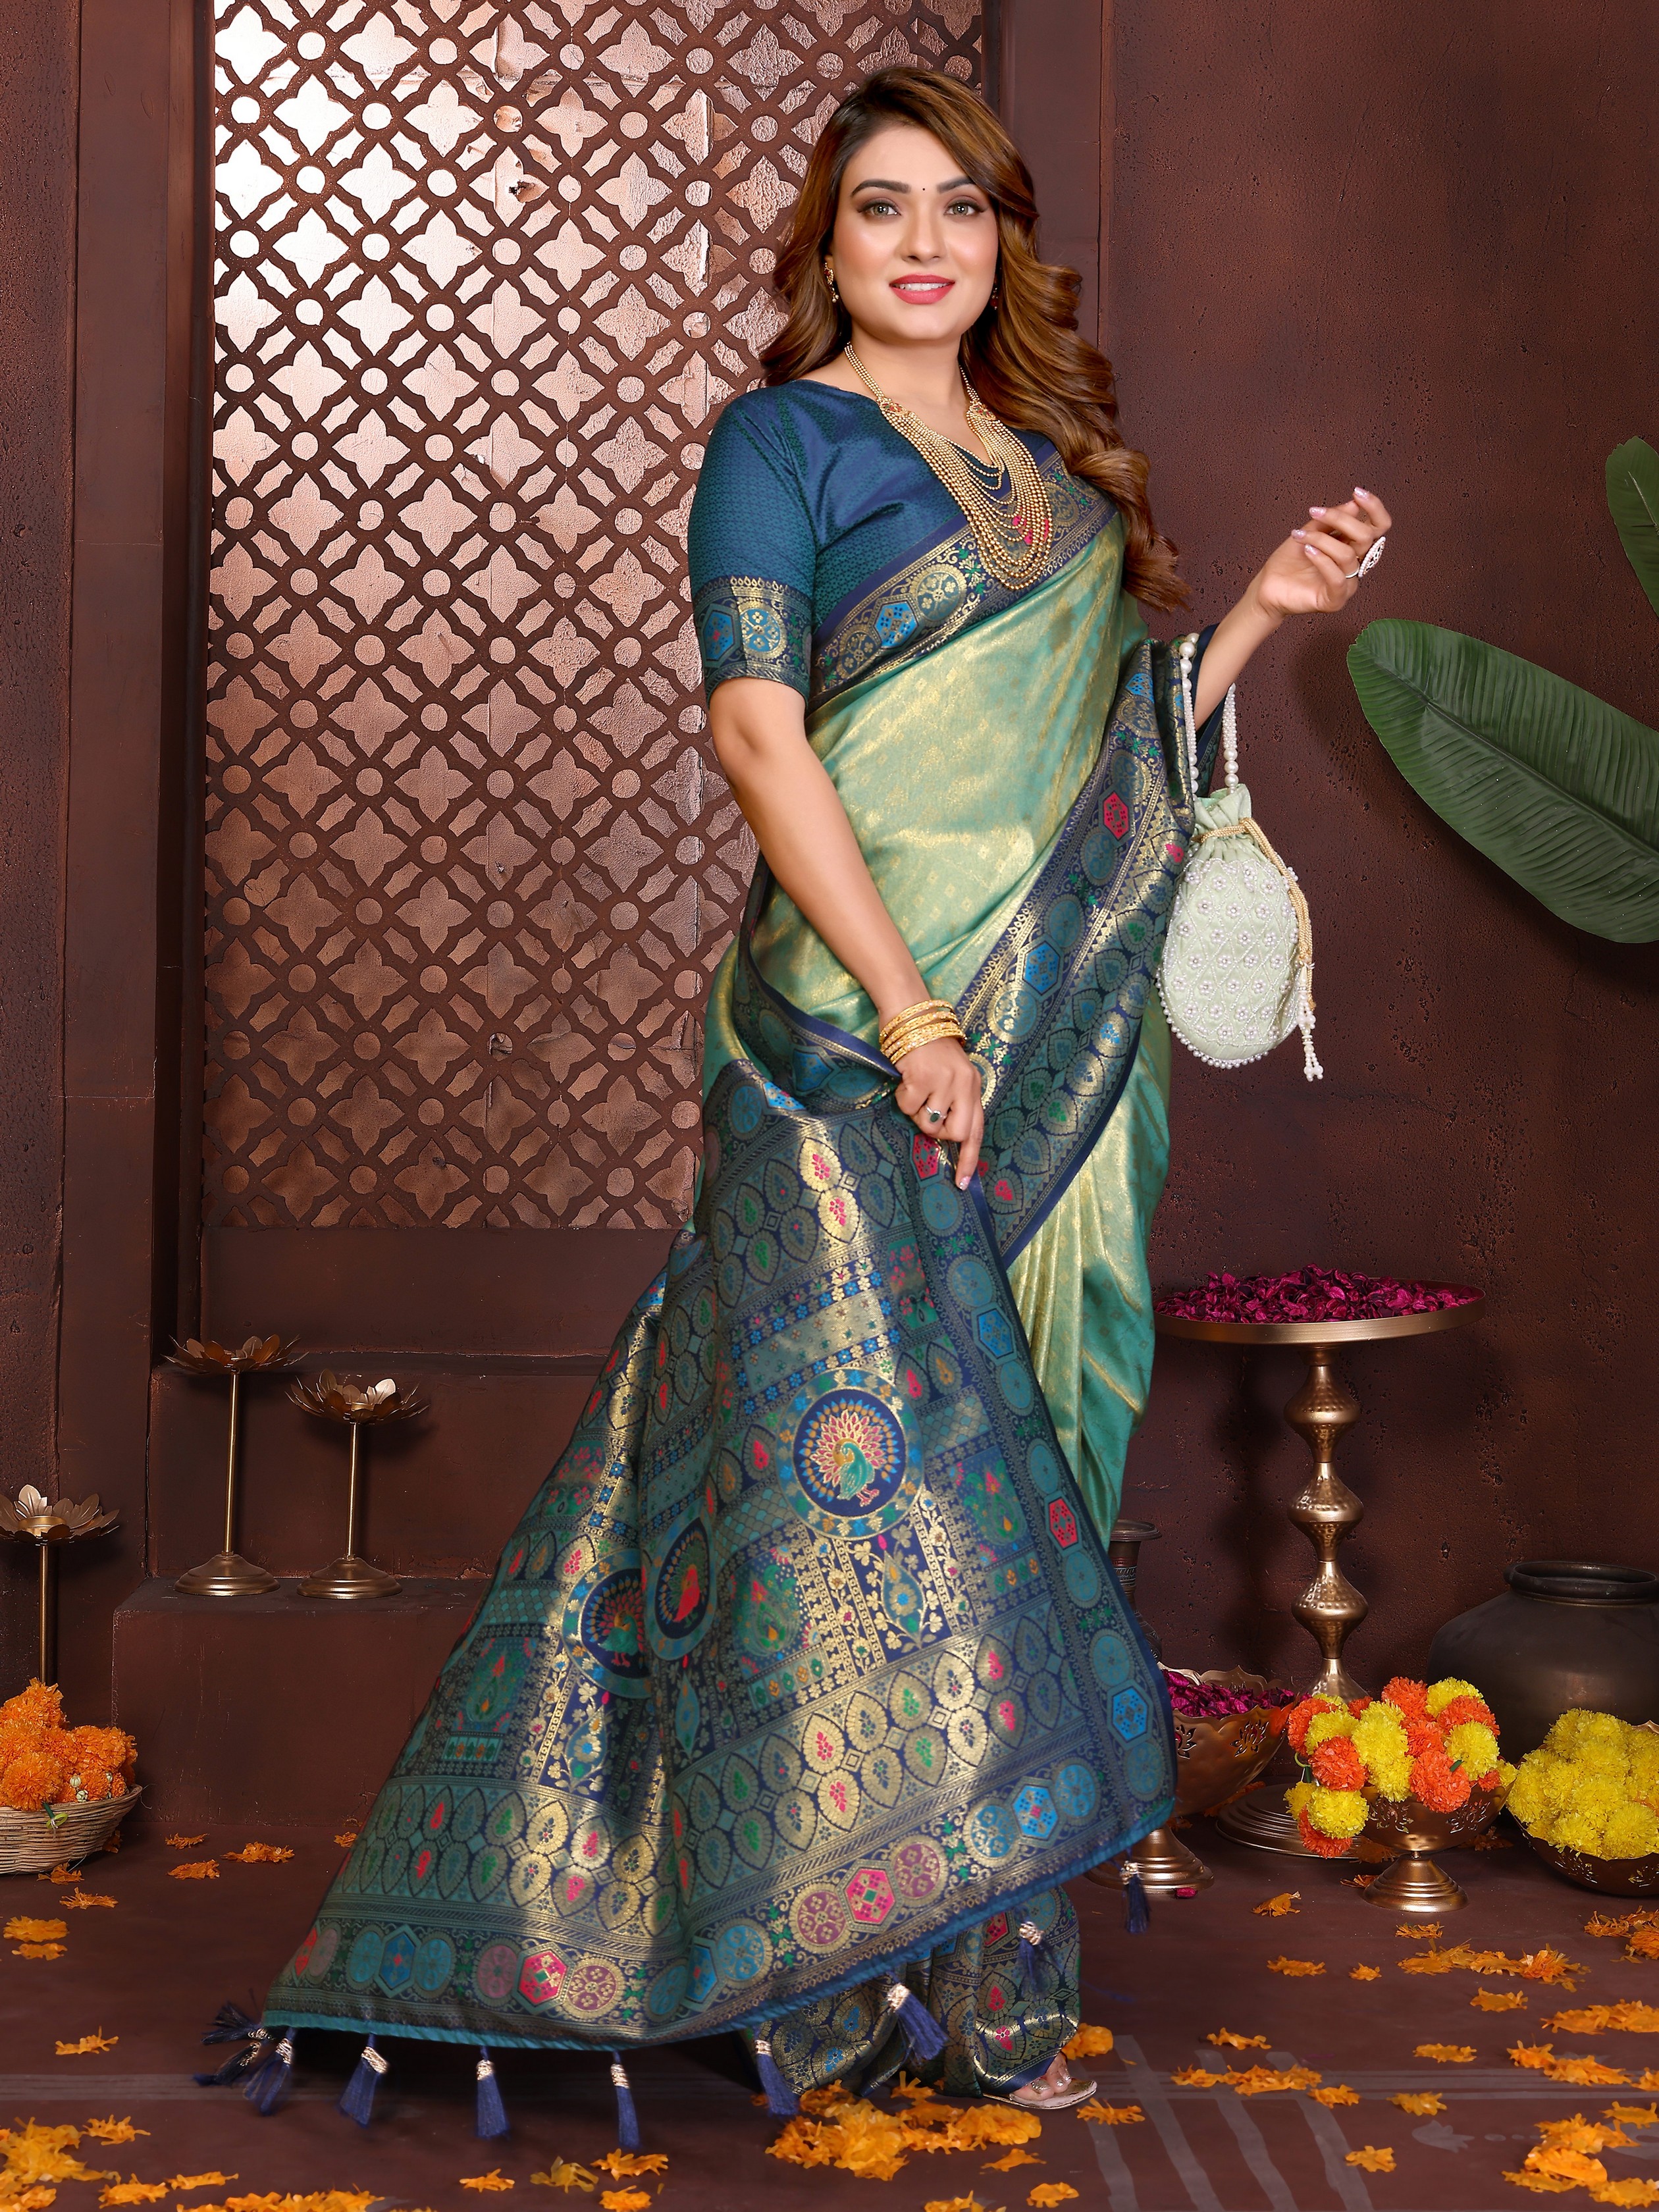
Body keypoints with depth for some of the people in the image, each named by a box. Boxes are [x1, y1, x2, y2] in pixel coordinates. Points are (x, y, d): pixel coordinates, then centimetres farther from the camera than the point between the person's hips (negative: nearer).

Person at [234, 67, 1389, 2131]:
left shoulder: (1056, 465, 19)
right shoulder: (786, 436, 0)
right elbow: (756, 725, -11)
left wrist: (1266, 604, 10)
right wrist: (908, 1017, -18)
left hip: (1061, 1038, 6)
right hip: (863, 1034, -6)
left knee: (1018, 1453, 7)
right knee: (870, 1442, -8)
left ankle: (991, 1971, 15)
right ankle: (882, 1967, 2)